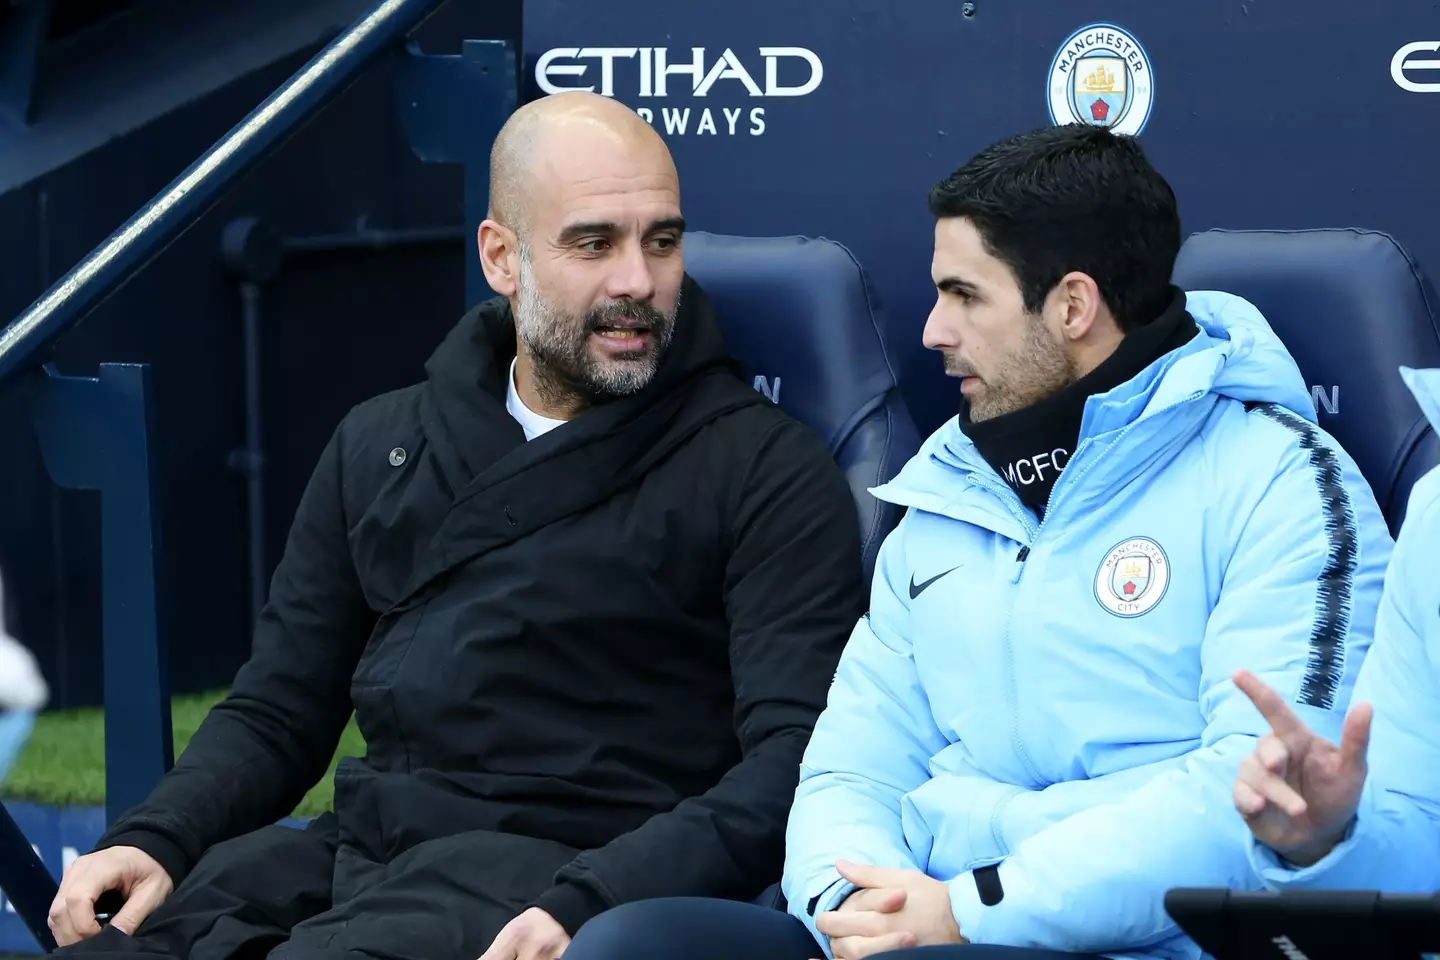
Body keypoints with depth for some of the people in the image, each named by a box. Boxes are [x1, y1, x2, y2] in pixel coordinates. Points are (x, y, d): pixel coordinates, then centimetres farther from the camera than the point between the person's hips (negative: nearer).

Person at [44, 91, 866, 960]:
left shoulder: (763, 467, 1)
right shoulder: (381, 446, 19)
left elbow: (795, 759, -10)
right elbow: (278, 711, 21)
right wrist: (155, 840, 0)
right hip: (360, 853, 5)